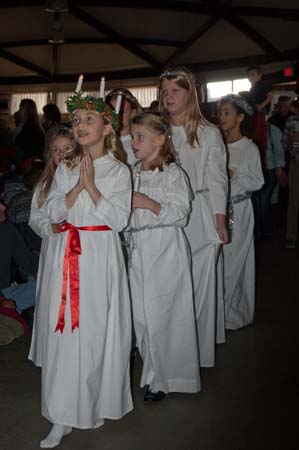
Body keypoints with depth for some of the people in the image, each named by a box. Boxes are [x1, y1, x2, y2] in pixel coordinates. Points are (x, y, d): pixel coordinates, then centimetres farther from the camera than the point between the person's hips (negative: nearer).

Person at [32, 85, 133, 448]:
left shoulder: (118, 171, 1)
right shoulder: (65, 168, 11)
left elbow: (119, 220, -8)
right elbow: (53, 213, 2)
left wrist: (92, 186, -13)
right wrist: (77, 187, -10)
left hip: (100, 257, -3)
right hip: (66, 255, 3)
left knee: (96, 330, 1)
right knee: (63, 330, 3)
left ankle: (96, 404, 22)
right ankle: (63, 416, 13)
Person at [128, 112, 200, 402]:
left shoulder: (173, 173, -6)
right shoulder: (132, 174, 13)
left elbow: (180, 214, -14)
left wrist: (149, 203, -22)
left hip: (166, 250, -6)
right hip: (138, 249, 6)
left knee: (162, 314, -1)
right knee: (140, 313, 8)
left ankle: (163, 379, 15)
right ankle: (152, 370, 26)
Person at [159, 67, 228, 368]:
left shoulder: (208, 134, 2)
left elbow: (217, 180, 0)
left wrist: (220, 222, -5)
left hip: (198, 219, -2)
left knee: (199, 283, 1)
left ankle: (200, 351, 15)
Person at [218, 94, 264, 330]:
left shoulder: (250, 148, -3)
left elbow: (257, 182, -5)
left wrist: (232, 174, -15)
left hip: (238, 210, -3)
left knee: (235, 260, 0)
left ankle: (235, 312, 14)